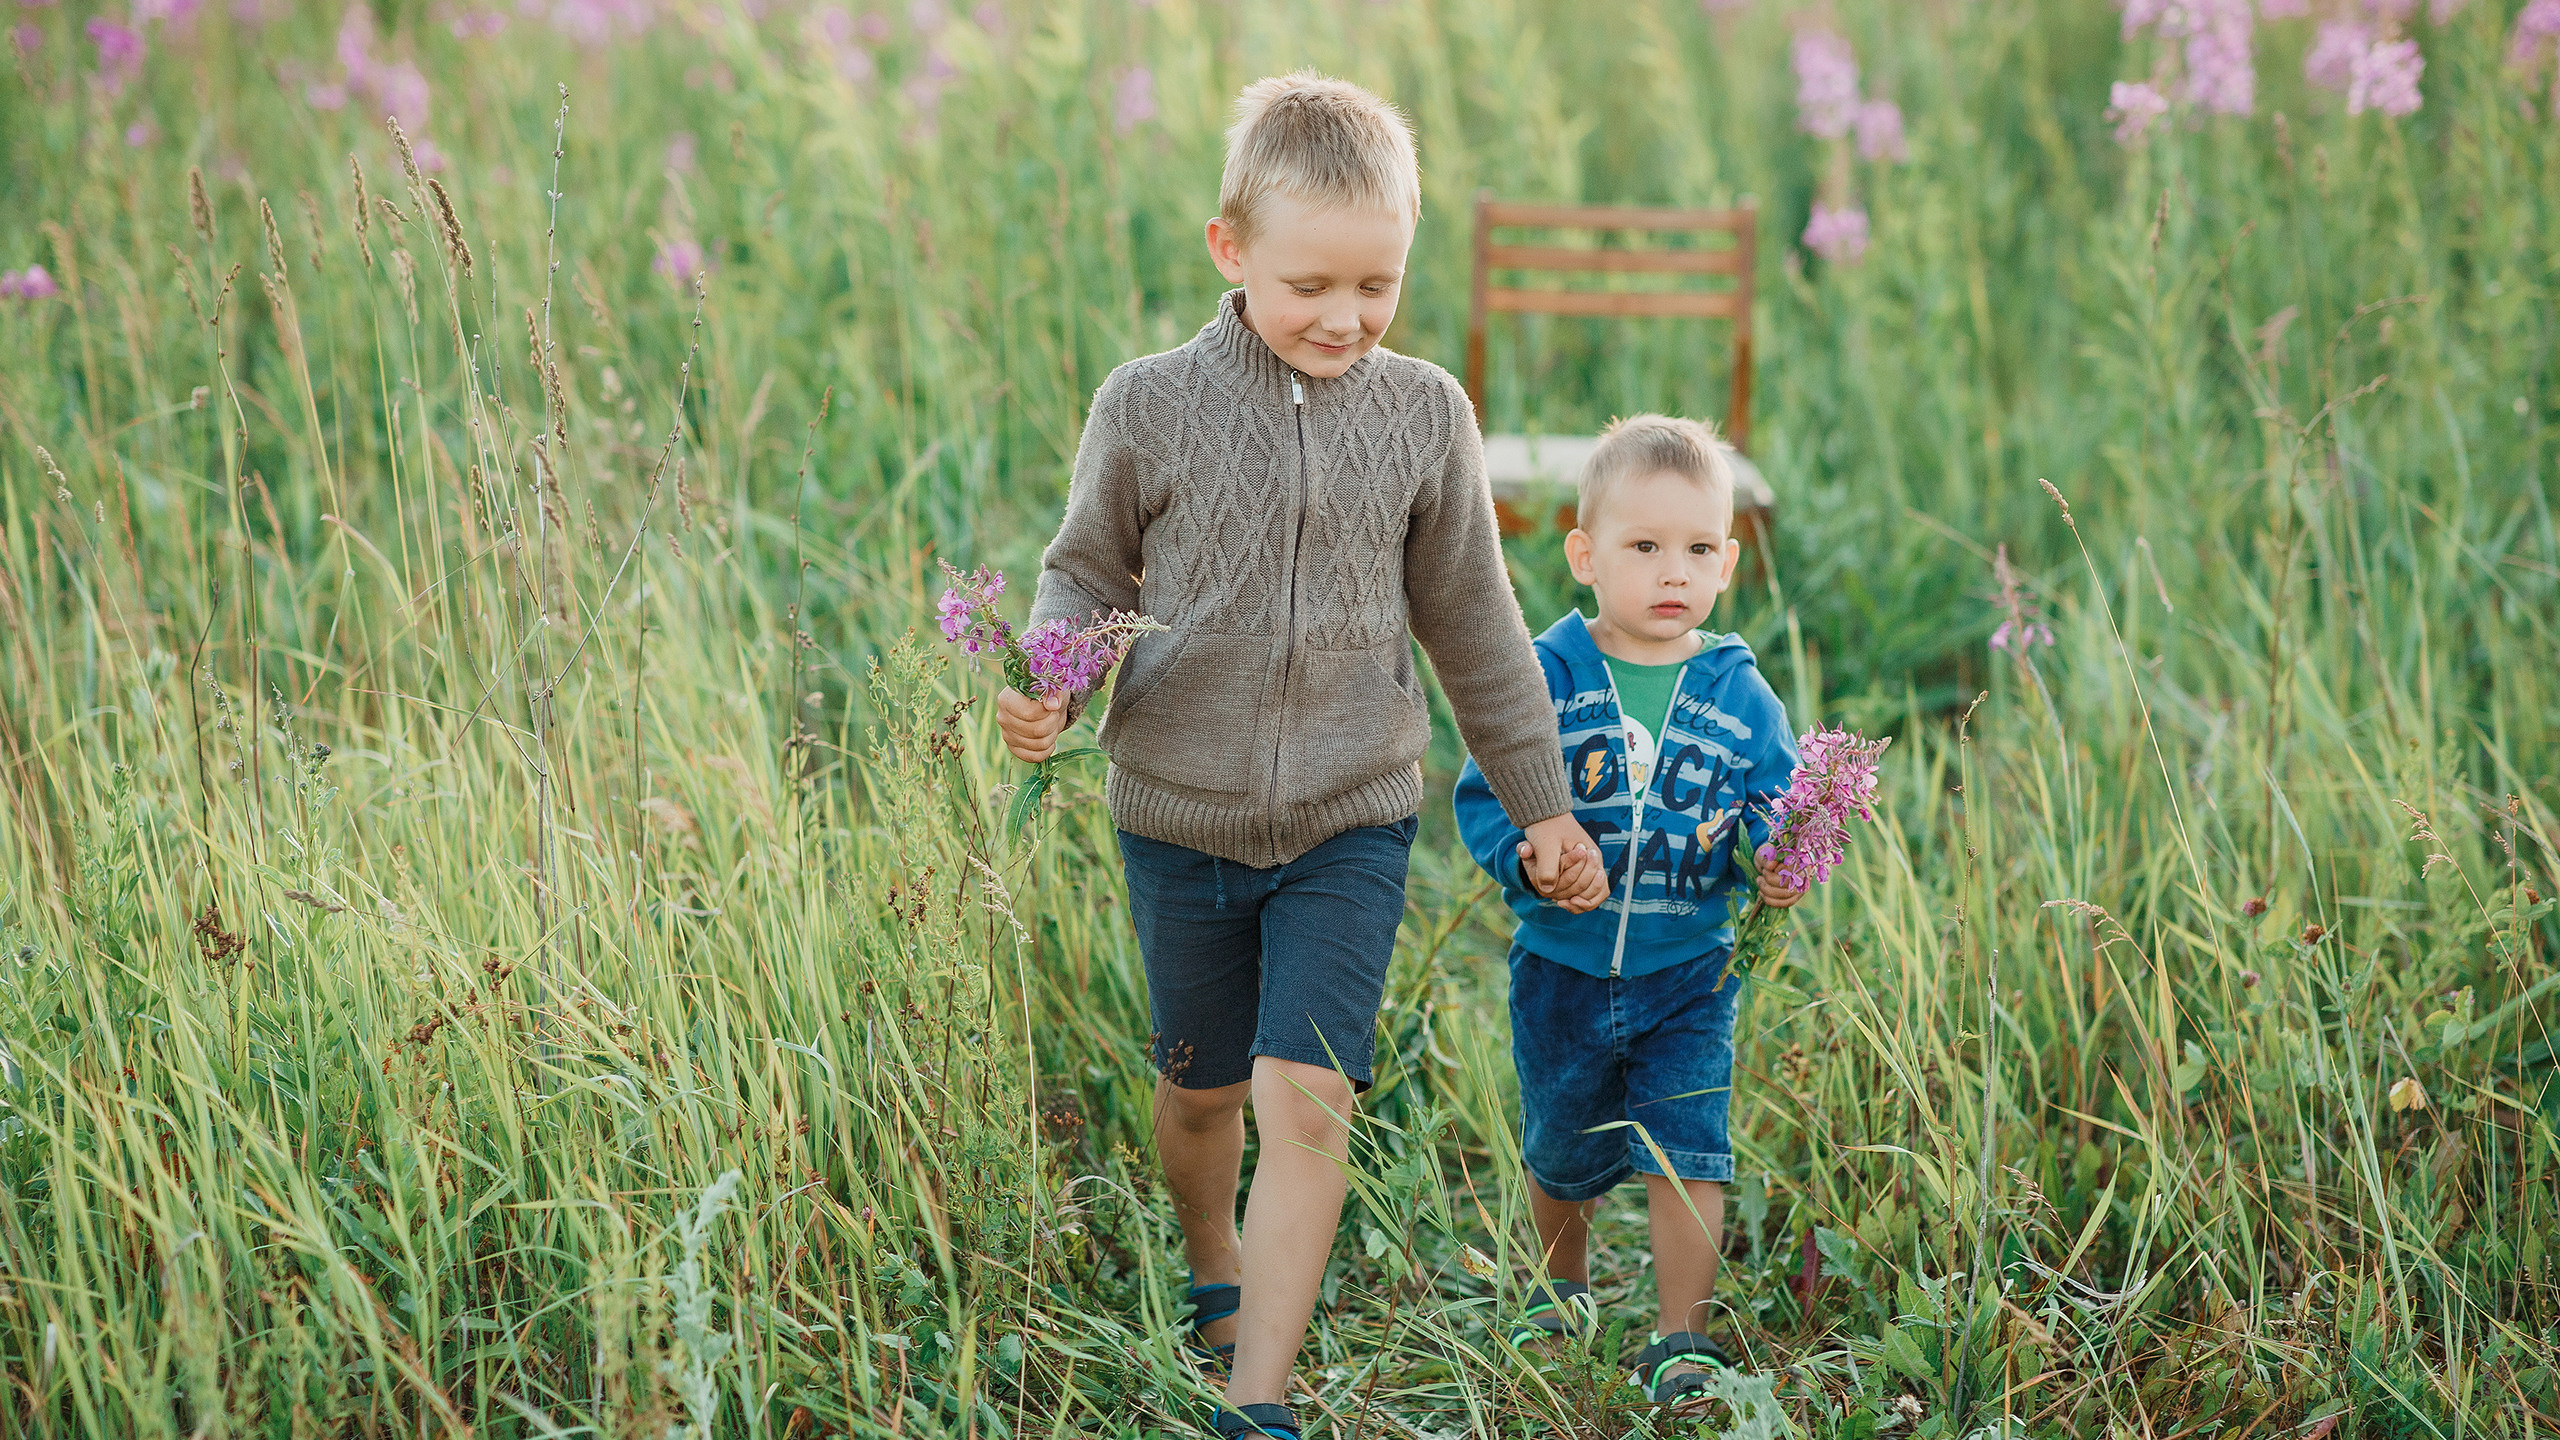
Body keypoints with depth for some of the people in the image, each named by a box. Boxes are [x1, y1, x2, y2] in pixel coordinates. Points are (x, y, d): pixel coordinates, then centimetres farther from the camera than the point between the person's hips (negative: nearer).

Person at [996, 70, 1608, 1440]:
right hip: (1179, 815, 1)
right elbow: (1087, 575, 6)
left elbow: (1472, 623, 7)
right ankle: (1214, 1273, 46)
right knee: (1201, 1085, 16)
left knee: (1306, 1095, -11)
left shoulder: (1424, 415, -3)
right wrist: (1049, 687, -16)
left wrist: (1540, 804, 12)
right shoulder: (1148, 409, -8)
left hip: (1350, 823, 0)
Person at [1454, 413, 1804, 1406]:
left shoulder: (1740, 699, -4)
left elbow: (1776, 815, -1)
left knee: (1687, 1150, -8)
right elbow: (1483, 797, -7)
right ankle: (1563, 1284, 46)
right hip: (1562, 972, 0)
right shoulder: (1544, 679, -8)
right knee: (1563, 1147, 18)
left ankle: (1679, 1342, 4)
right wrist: (1525, 852, -26)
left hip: (1688, 975, 0)